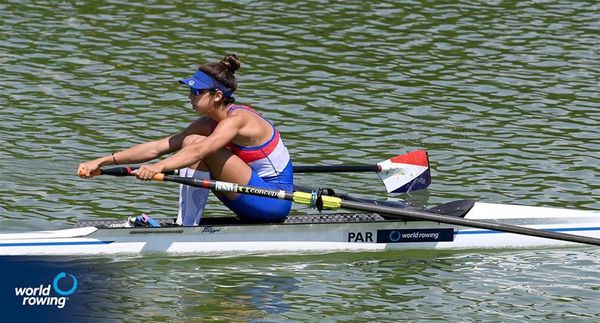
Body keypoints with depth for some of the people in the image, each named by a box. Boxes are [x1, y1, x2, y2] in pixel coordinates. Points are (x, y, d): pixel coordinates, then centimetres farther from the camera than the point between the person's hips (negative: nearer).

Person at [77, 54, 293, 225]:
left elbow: (200, 151, -37)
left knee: (196, 144, -18)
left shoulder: (237, 119, -18)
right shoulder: (209, 124, 7)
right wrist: (103, 162, -4)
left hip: (275, 202, -9)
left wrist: (159, 167, -50)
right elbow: (157, 148, 3)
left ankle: (187, 226, -16)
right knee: (190, 142, 2)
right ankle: (184, 223, -7)